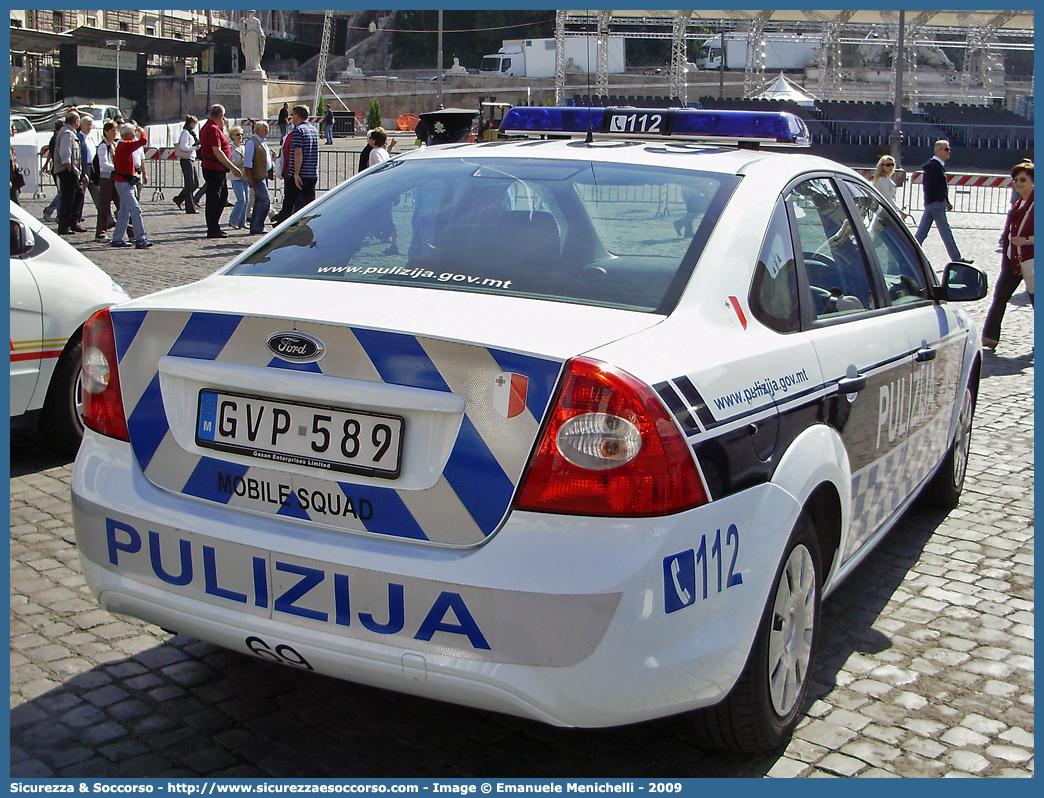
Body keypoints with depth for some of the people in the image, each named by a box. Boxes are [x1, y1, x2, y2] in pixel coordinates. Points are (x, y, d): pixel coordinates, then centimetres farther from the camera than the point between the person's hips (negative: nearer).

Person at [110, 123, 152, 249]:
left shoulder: (121, 145, 14)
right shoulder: (126, 145, -17)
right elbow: (143, 141, -26)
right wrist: (142, 131, -6)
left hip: (123, 182, 10)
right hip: (124, 183, -10)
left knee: (124, 211, 13)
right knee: (135, 210, -12)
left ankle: (117, 239, 18)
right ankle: (140, 239, -14)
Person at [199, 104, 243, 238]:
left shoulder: (208, 127, 17)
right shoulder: (213, 129, -16)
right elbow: (217, 151, -23)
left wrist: (222, 128, 19)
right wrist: (232, 167, -22)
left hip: (217, 170, 11)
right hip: (214, 168, -11)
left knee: (223, 196, 17)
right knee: (214, 198, -5)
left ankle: (214, 226, 23)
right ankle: (213, 230, -1)